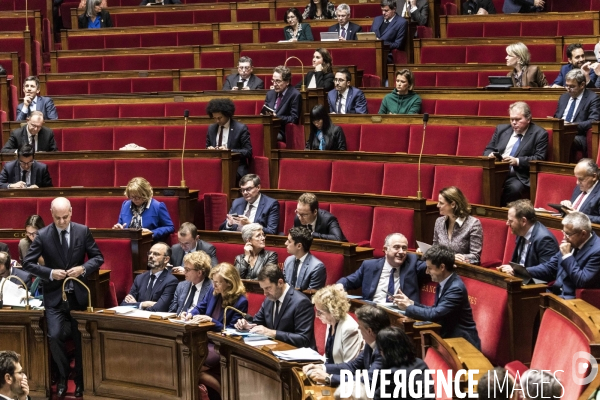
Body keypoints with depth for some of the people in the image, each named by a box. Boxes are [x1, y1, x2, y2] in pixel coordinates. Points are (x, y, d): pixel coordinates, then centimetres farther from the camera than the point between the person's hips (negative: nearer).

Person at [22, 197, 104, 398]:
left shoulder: (83, 231, -4)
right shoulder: (42, 235, -8)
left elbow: (98, 258, 2)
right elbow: (28, 263, -5)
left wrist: (83, 268, -17)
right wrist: (50, 273, -18)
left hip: (78, 294, 1)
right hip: (55, 295, -1)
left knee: (81, 338, 8)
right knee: (55, 336, -11)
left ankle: (80, 381, 26)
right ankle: (62, 378, 12)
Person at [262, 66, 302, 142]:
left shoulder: (295, 95, -3)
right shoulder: (270, 94, 17)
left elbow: (294, 119, -9)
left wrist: (276, 116, -22)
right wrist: (265, 115, -7)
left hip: (283, 133, -5)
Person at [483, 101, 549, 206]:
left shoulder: (539, 134, 5)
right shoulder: (501, 129, 19)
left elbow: (539, 158, -3)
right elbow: (488, 149, 22)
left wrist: (517, 161, -17)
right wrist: (490, 155, -3)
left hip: (519, 177, -3)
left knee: (514, 188, -37)